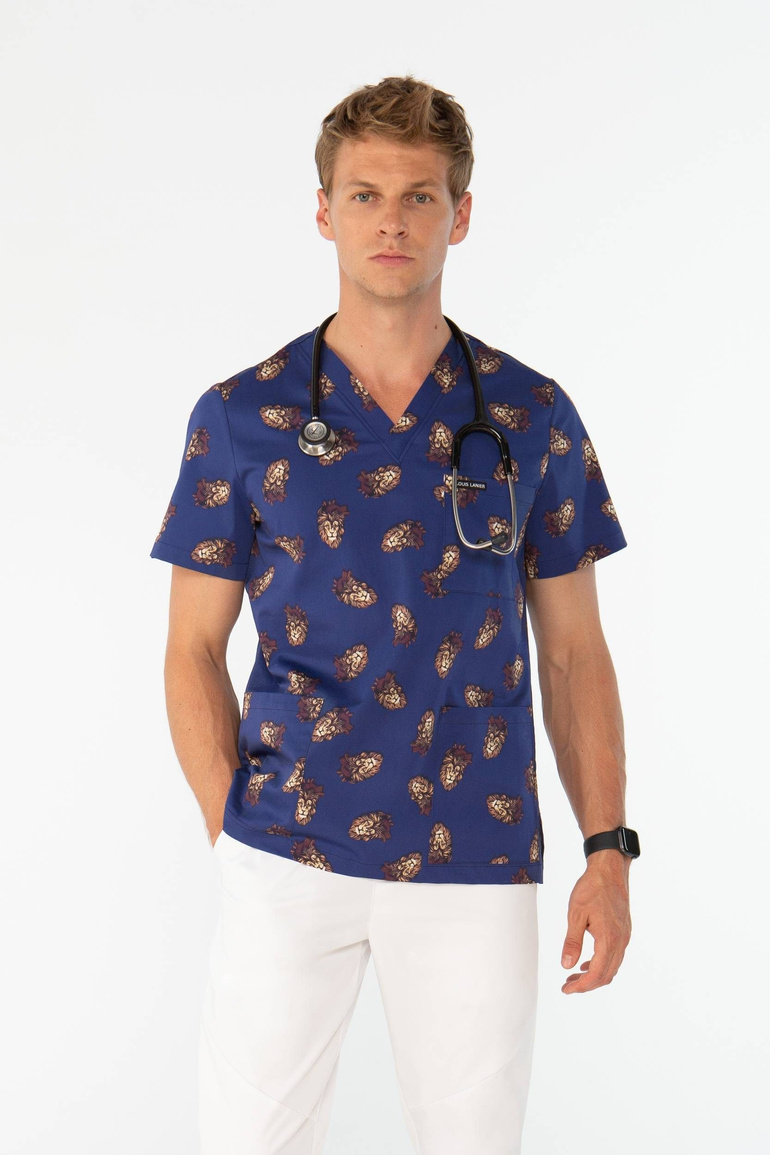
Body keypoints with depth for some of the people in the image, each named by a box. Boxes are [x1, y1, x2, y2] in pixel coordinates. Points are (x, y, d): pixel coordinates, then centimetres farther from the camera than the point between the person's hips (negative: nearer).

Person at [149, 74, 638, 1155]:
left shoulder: (532, 417, 4)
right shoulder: (243, 416, 2)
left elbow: (574, 651, 7)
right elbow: (196, 647, 5)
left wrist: (609, 850, 1)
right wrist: (234, 829, -4)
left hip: (476, 864, 1)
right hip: (287, 862, -1)